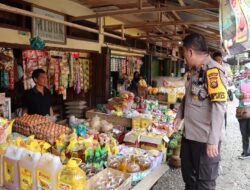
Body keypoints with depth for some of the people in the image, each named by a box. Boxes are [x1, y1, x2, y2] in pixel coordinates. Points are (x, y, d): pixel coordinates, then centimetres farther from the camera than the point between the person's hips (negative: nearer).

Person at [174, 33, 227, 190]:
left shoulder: (213, 71, -18)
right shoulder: (195, 71, 9)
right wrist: (179, 116, 19)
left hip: (205, 138, -8)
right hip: (190, 134, 8)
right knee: (188, 174, 23)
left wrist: (213, 140, -25)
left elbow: (218, 106, -24)